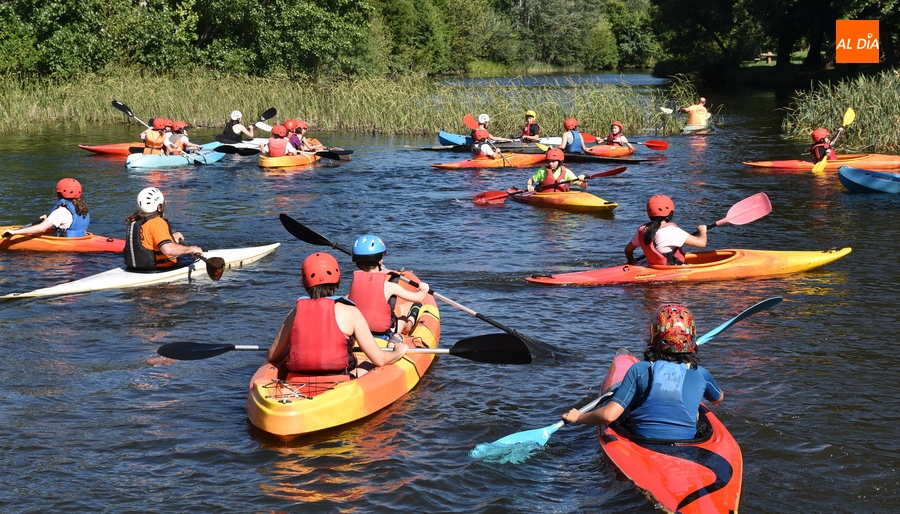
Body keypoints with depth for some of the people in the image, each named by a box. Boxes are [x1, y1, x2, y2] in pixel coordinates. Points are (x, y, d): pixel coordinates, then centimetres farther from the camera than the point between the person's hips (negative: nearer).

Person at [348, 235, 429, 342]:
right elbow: (419, 298, -7)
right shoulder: (389, 286, -18)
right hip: (383, 336, -3)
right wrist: (423, 290, 18)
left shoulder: (354, 281, -10)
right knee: (403, 319, 27)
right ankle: (411, 321, 61)